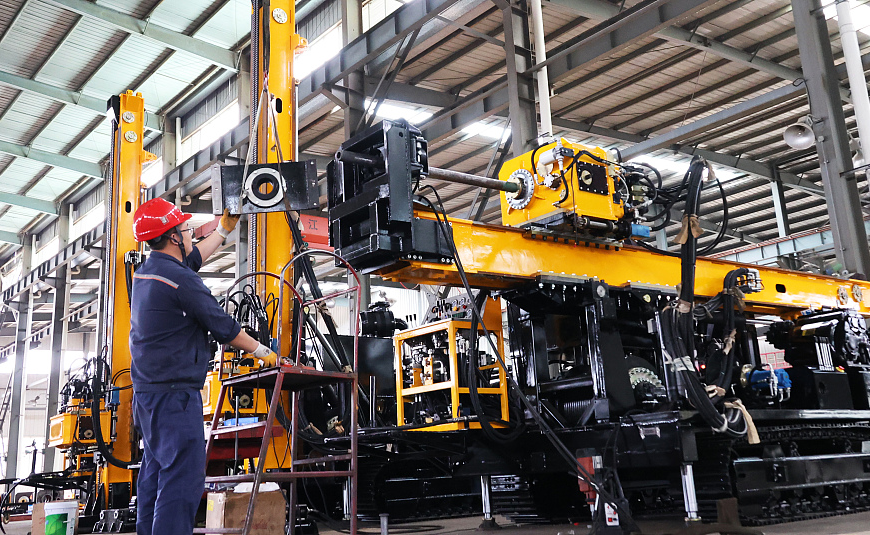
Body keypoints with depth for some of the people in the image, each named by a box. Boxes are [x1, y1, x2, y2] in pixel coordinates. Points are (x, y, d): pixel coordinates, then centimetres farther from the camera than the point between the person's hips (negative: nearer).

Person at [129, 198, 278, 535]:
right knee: (183, 476, -11)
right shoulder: (181, 280, -17)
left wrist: (223, 231, 39)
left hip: (147, 392, 10)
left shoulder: (145, 272, 11)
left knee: (155, 470, 16)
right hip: (174, 393, -10)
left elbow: (189, 260, 30)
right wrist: (261, 351, 4)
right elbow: (224, 327, -11)